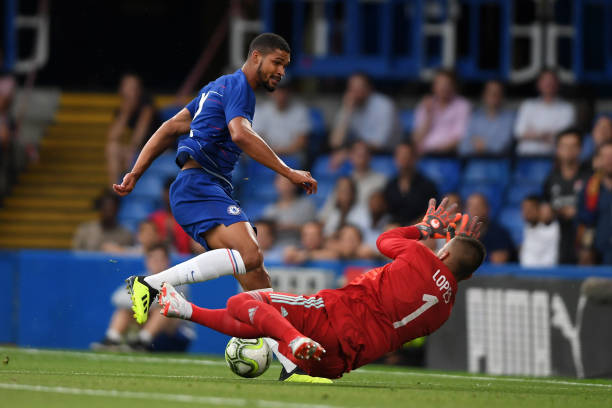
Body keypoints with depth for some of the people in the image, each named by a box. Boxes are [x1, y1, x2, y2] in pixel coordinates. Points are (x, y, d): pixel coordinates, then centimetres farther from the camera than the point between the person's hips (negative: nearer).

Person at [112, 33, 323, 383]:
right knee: (249, 254, -31)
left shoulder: (218, 88, 28)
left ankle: (291, 367, -6)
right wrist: (289, 172, -21)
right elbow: (240, 134, -21)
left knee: (256, 276, 1)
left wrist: (135, 174, 26)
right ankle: (152, 284, -30)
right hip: (199, 186, -10)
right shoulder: (237, 85, -3)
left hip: (213, 191, 10)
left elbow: (169, 129, 28)